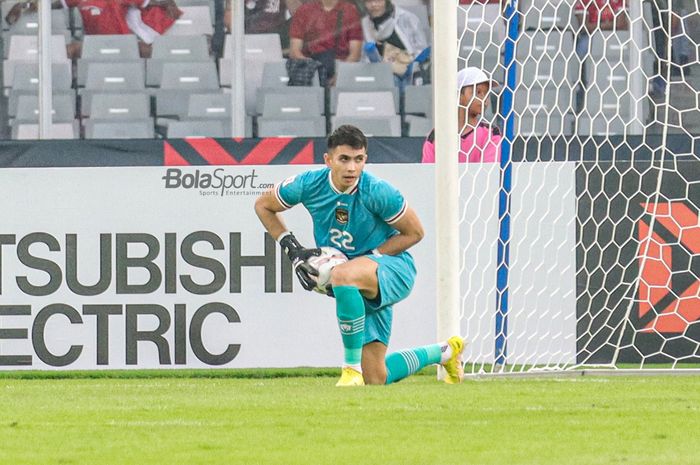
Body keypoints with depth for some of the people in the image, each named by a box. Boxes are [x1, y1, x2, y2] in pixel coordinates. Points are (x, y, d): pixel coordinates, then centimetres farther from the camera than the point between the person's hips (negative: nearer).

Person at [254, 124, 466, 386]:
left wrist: (369, 257, -18)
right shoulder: (309, 185, -11)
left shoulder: (377, 192, -21)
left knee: (342, 275, -41)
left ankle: (352, 367, -29)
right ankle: (445, 352, 34)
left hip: (394, 269, -6)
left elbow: (414, 232, -10)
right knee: (376, 380, 5)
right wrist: (293, 250, -3)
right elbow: (263, 206, 7)